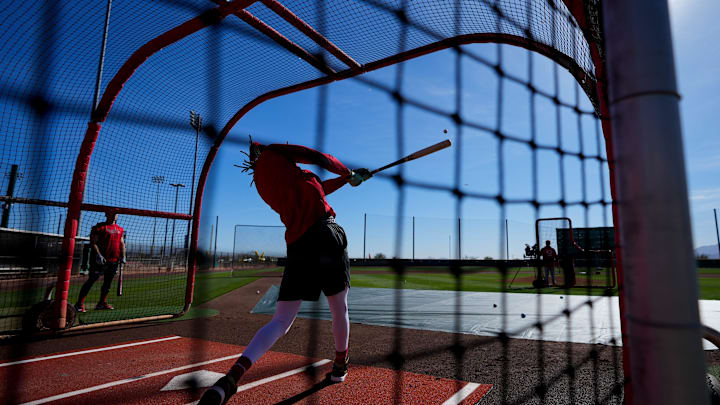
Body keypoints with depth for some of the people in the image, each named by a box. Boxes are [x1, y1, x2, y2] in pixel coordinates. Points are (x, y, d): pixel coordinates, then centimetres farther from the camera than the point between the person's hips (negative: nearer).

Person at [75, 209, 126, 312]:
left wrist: (123, 256, 13)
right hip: (100, 260, -6)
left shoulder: (120, 229, 15)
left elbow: (122, 243, 21)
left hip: (114, 261, 6)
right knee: (91, 280, -6)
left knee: (108, 282, 12)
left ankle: (102, 302, 23)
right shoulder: (99, 227, -4)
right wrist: (98, 254, -21)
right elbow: (93, 242, -10)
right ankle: (80, 304, 0)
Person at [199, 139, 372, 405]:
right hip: (325, 233, -5)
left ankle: (234, 373, -14)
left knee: (281, 322, 5)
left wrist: (348, 179, 32)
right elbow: (319, 158, -1)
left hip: (297, 244, 5)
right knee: (339, 308, 13)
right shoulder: (272, 154, 10)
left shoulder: (260, 182, 26)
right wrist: (348, 174, 16)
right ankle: (340, 365, 29)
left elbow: (312, 188, 28)